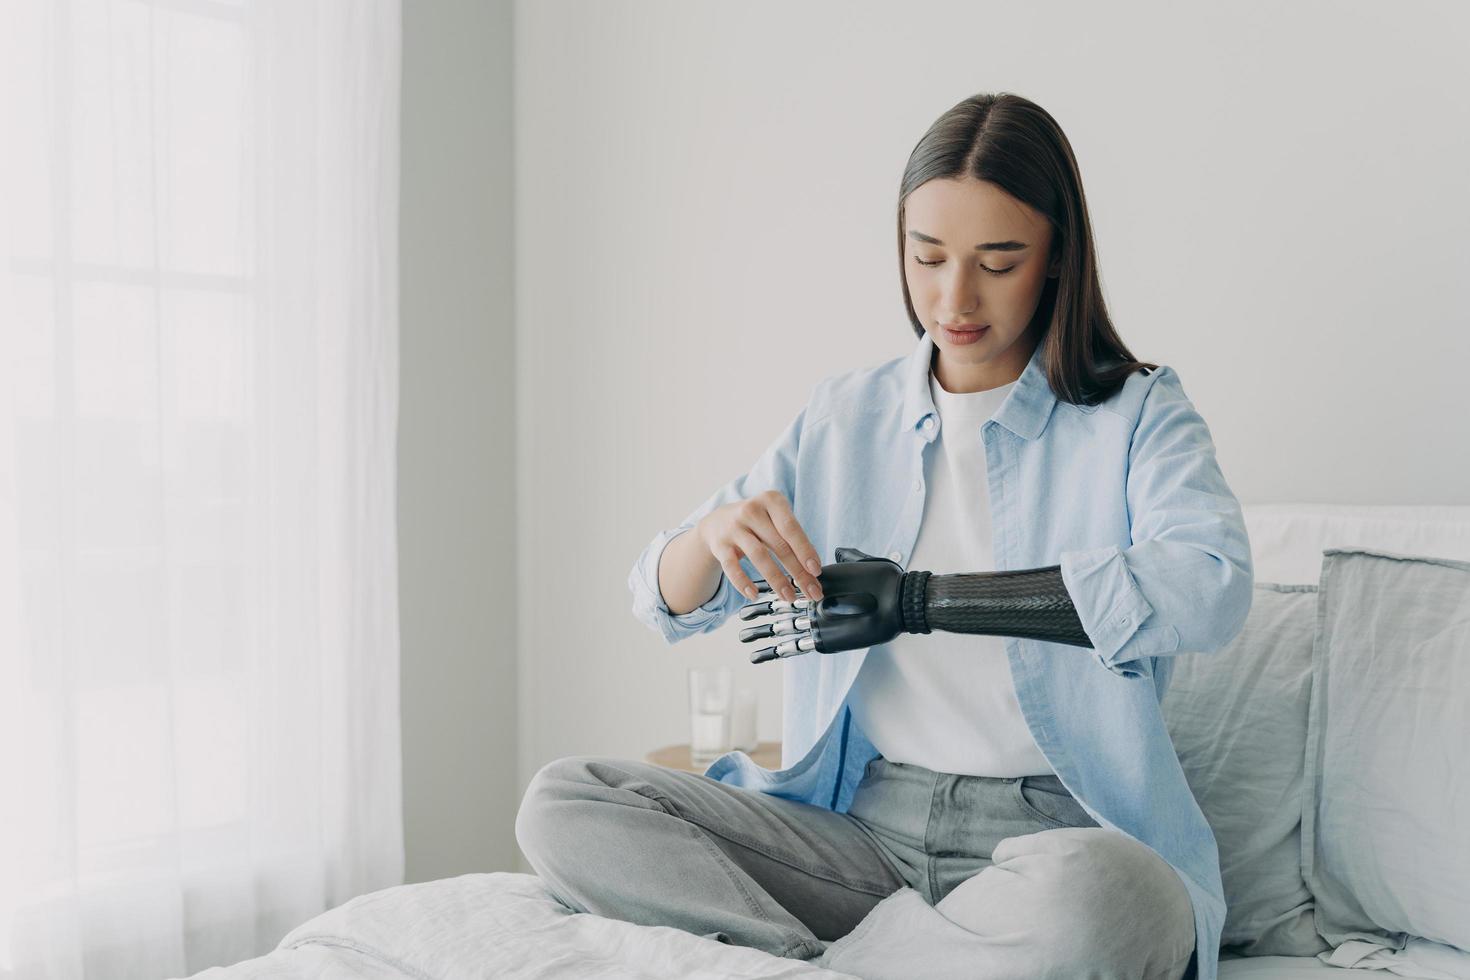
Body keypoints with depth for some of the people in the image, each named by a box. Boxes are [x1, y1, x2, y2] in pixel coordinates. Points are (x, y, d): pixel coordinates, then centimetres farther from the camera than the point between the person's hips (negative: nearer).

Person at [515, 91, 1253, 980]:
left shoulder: (1137, 415, 1)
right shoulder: (845, 419, 11)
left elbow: (1211, 589, -20)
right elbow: (665, 602, 8)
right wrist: (715, 532, -18)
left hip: (1060, 834, -2)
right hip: (865, 830, 3)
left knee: (1089, 895, -39)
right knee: (563, 805, -13)